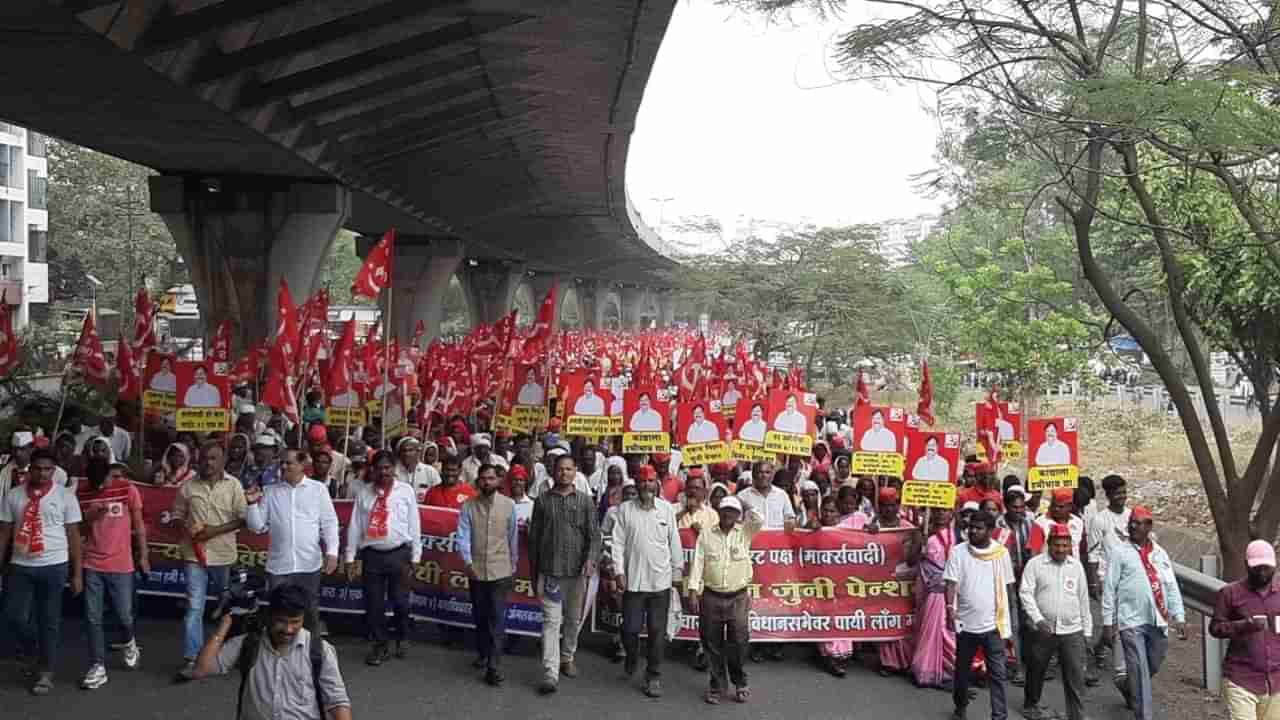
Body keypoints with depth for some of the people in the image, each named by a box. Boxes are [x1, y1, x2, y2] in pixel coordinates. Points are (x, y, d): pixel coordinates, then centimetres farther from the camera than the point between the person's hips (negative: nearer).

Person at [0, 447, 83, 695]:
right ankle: (37, 655, 29)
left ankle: (45, 673, 16)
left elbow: (73, 536, 0)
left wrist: (77, 573, -2)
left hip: (54, 566, -2)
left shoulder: (65, 495, -2)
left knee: (49, 621, 4)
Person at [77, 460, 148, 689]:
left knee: (125, 615, 5)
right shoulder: (83, 493, -3)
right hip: (91, 565, 2)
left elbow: (138, 524, 1)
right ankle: (98, 667, 12)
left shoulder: (127, 489, -9)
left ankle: (129, 643, 37)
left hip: (121, 564, -2)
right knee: (92, 619, 2)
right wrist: (90, 517, -14)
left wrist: (143, 555, 4)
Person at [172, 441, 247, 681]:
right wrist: (186, 529, -12)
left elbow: (243, 518, -6)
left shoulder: (233, 485, -3)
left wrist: (216, 531, -17)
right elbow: (176, 515, 9)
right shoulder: (188, 486, 1)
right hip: (194, 555, 0)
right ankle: (191, 659, -5)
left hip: (224, 555, 0)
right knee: (194, 607, -7)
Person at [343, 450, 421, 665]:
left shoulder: (406, 491, 1)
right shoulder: (363, 492, 5)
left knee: (400, 601, 5)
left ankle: (402, 640, 30)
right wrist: (349, 556, 3)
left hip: (398, 553, -1)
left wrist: (415, 556, 2)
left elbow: (414, 524, 3)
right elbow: (354, 525, 5)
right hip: (372, 554, 1)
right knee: (374, 603, 6)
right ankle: (380, 646, 21)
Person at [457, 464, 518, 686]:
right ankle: (483, 654, 36)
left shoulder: (508, 505, -2)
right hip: (476, 571, 2)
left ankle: (494, 666, -5)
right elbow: (463, 536, -8)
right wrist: (468, 562, -20)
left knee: (497, 618, -7)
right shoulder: (468, 506, -2)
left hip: (501, 571, -2)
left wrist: (513, 565, 12)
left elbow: (513, 538, 6)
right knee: (479, 616, 17)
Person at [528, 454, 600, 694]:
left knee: (574, 618, 14)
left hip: (576, 570, 1)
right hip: (549, 570, -1)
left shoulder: (585, 500, 4)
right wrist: (533, 571, 8)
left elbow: (594, 534, -1)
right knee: (551, 620, -6)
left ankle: (567, 657, 35)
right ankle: (550, 674, -7)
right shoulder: (543, 500, 4)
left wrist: (591, 559, -17)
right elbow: (534, 537, 8)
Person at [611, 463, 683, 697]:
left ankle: (653, 676, 17)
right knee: (630, 628, 4)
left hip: (660, 580, 1)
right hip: (633, 580, 0)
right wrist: (619, 571, -6)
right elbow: (618, 542, -1)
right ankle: (631, 658, 35)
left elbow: (674, 541, 7)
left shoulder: (667, 508, 2)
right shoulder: (625, 509, 0)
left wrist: (678, 568, 7)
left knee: (657, 631, 4)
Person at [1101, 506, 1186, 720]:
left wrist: (1179, 617, 4)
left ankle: (1126, 685, 43)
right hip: (1131, 622, -4)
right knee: (1139, 671, -6)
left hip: (1158, 621, 4)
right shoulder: (1119, 552, -2)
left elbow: (1172, 587, 12)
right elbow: (1109, 589, -2)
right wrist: (1108, 622, -5)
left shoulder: (1160, 553, 11)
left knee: (1153, 666, 16)